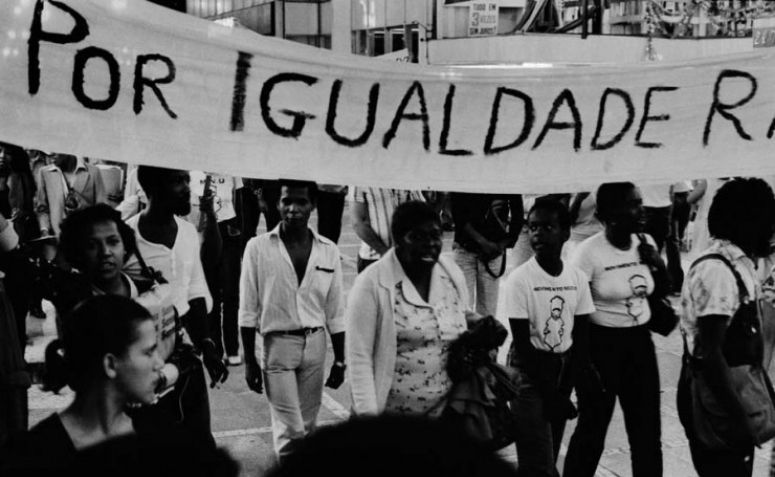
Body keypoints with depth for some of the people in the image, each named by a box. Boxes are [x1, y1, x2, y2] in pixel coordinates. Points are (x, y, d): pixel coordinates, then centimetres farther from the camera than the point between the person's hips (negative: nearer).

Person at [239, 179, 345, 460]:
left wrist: (340, 360, 7)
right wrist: (249, 361, -4)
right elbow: (248, 310, -3)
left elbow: (335, 312, 7)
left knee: (307, 426, 12)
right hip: (277, 343, -3)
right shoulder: (258, 248, -7)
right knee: (290, 430, -5)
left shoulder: (328, 251, 1)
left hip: (315, 344, 3)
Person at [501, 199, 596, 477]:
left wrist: (563, 390, -9)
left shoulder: (578, 278, -2)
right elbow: (522, 343, -13)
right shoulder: (519, 279, -14)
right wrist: (549, 393, -13)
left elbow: (580, 337, 1)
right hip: (529, 371, -4)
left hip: (563, 368, 4)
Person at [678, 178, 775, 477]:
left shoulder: (737, 262, 6)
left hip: (732, 390, 9)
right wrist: (741, 417, -23)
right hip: (713, 398, -9)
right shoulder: (718, 270, -23)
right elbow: (708, 354, -25)